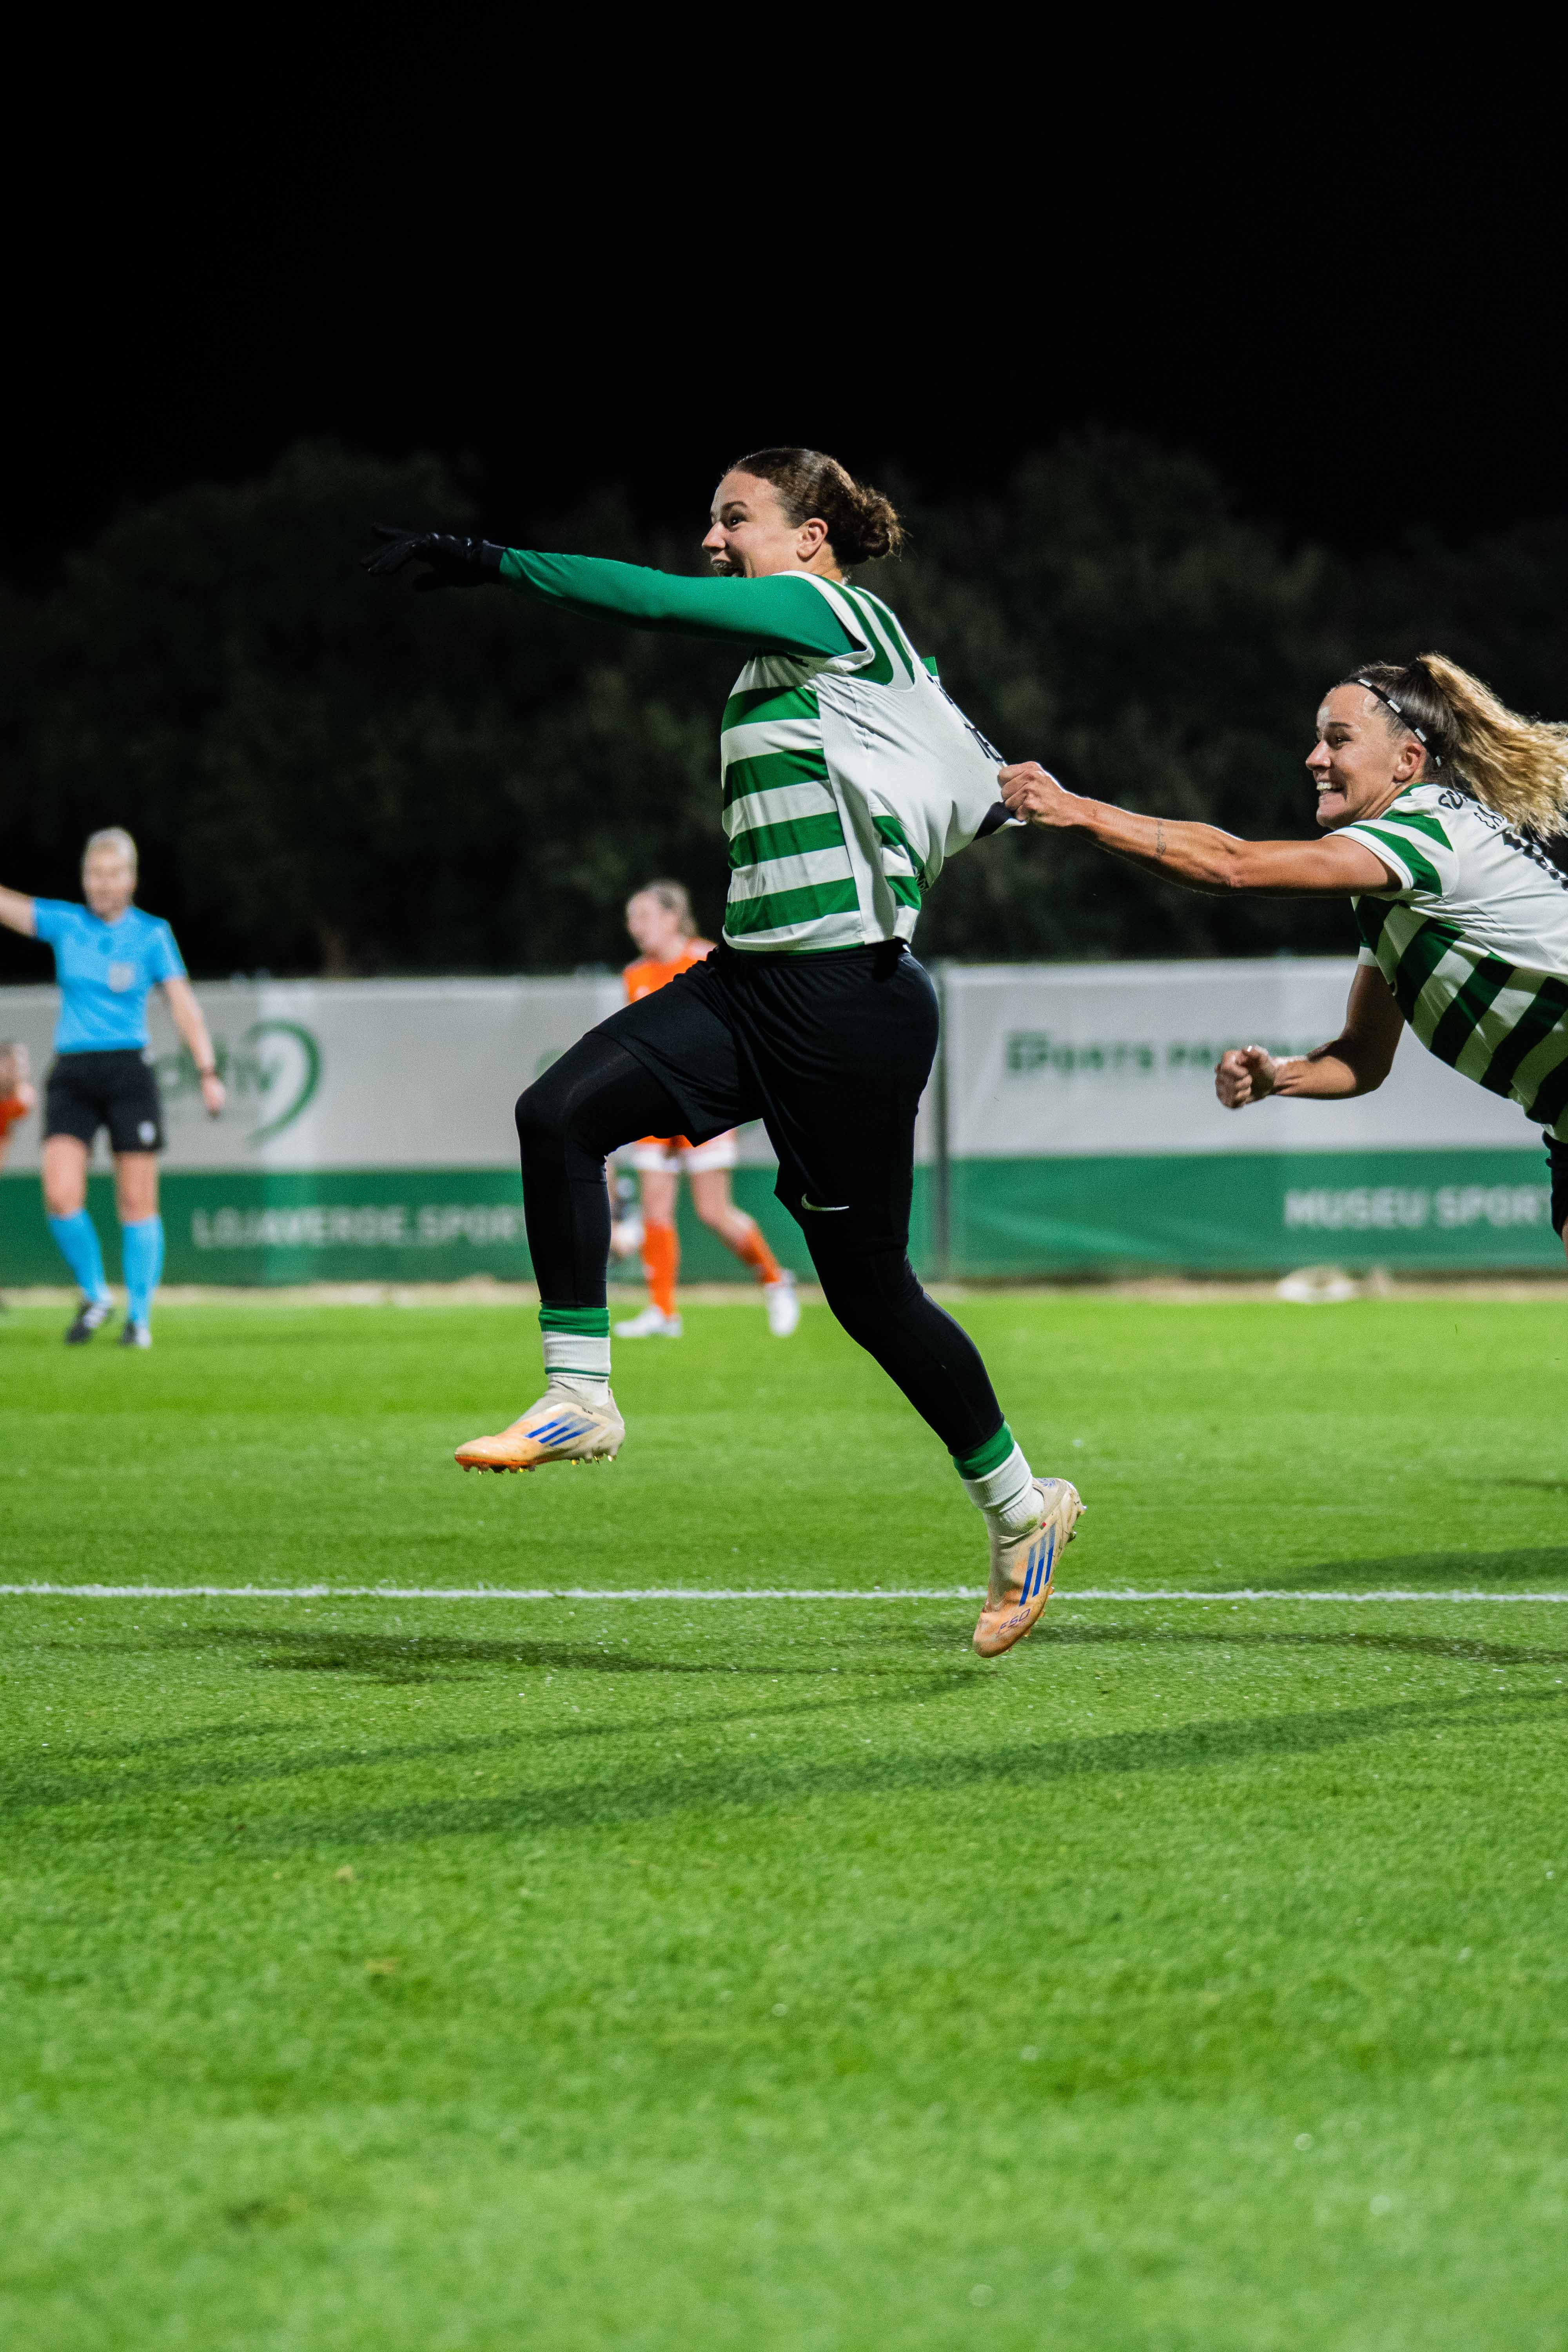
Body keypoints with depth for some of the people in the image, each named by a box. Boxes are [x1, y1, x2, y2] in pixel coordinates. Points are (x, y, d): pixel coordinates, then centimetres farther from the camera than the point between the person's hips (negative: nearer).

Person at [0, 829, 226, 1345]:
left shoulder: (151, 934, 1)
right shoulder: (63, 922, 6)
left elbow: (183, 1004, -3)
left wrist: (208, 1073, -12)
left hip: (129, 1074, -1)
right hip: (72, 1077, 2)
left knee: (138, 1201, -1)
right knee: (61, 1199, -11)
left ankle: (139, 1317, 9)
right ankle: (95, 1296, 10)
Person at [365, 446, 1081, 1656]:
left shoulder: (828, 614, -9)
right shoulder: (797, 649, 16)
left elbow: (656, 600, -20)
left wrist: (490, 560, -19)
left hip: (849, 1000, -9)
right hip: (752, 980, 9)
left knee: (868, 1287, 0)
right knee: (561, 1112, -13)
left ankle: (1022, 1507, 19)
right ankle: (579, 1397, -8)